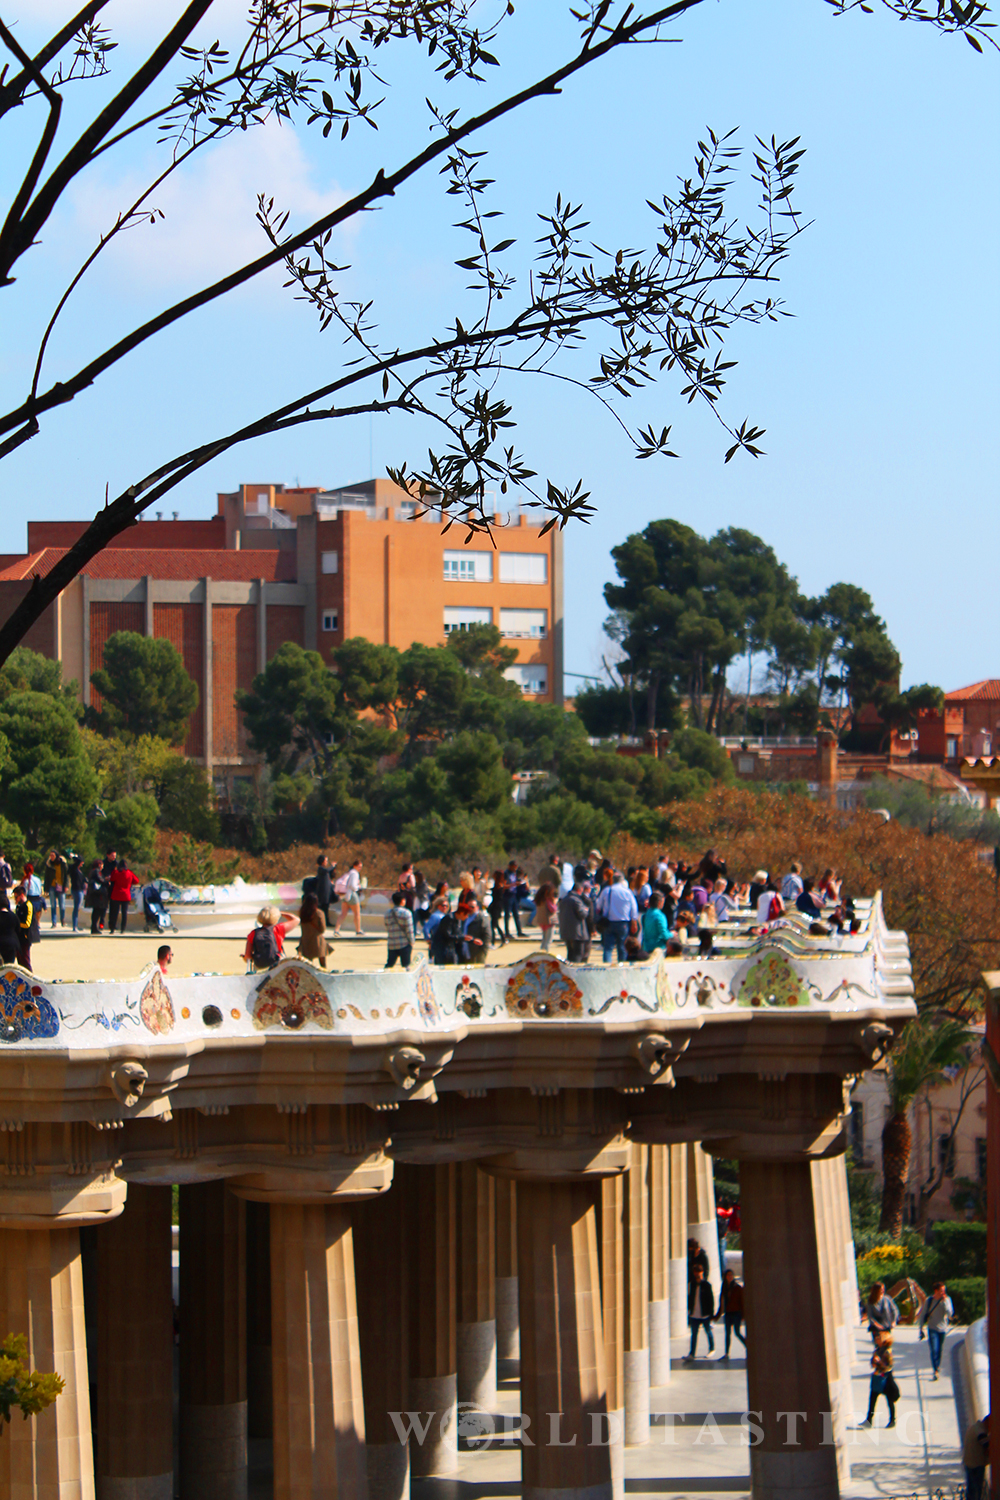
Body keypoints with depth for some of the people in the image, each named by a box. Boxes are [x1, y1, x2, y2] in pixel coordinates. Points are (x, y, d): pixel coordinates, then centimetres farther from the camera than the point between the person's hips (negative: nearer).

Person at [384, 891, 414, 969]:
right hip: (404, 945, -4)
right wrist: (411, 942, 0)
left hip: (392, 944, 4)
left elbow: (387, 929, 11)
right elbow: (409, 930, -10)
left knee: (389, 964, 10)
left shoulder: (387, 913, 5)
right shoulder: (406, 913, -11)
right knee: (405, 965, 2)